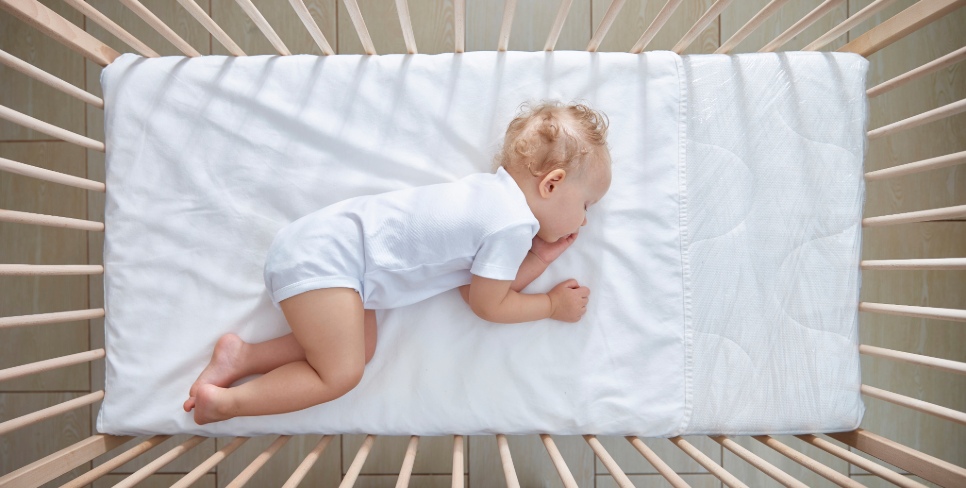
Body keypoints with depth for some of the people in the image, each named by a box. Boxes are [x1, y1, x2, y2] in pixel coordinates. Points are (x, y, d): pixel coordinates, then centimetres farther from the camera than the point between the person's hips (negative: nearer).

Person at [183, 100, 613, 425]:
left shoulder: (492, 192, 13)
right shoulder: (514, 225, -16)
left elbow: (481, 288, 12)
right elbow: (488, 306, -3)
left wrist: (540, 257, 8)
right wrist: (554, 304, 7)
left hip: (327, 240, 9)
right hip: (325, 257, -9)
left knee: (360, 348, 6)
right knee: (341, 373, -4)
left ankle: (241, 356, 11)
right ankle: (228, 401, 4)